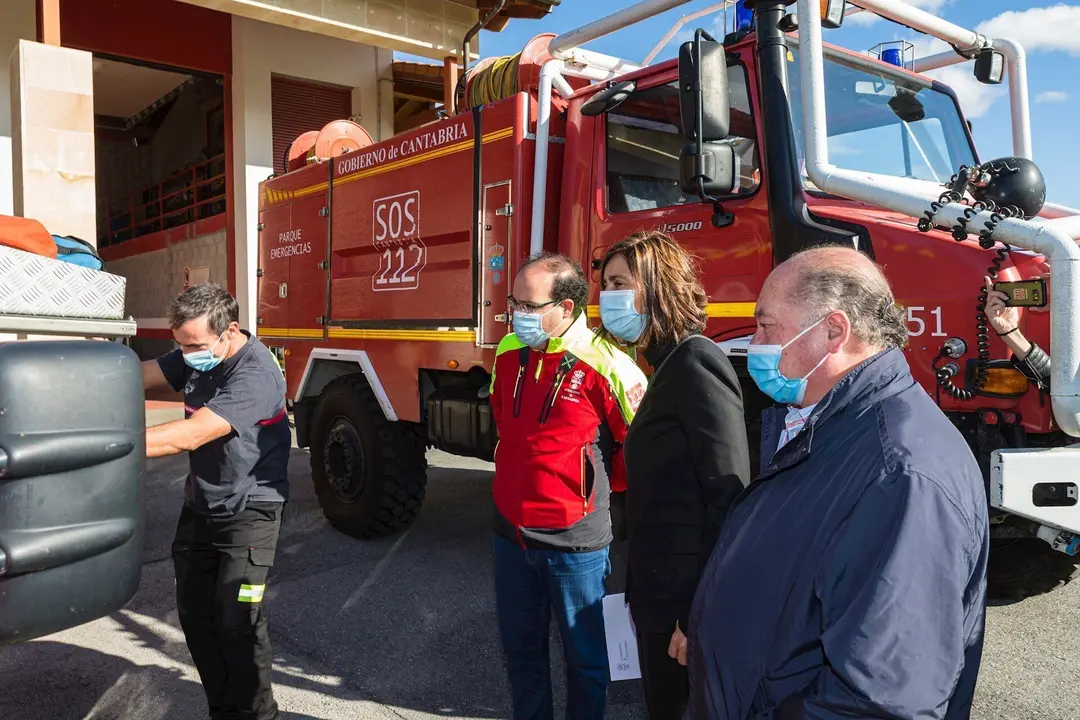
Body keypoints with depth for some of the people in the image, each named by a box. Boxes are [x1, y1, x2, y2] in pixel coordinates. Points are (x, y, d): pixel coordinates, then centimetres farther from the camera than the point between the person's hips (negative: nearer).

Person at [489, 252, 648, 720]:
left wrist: (593, 486, 1)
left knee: (585, 656, 13)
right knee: (520, 649, 22)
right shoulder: (509, 353, 2)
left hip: (575, 542, -6)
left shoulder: (605, 366, -18)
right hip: (511, 532, 6)